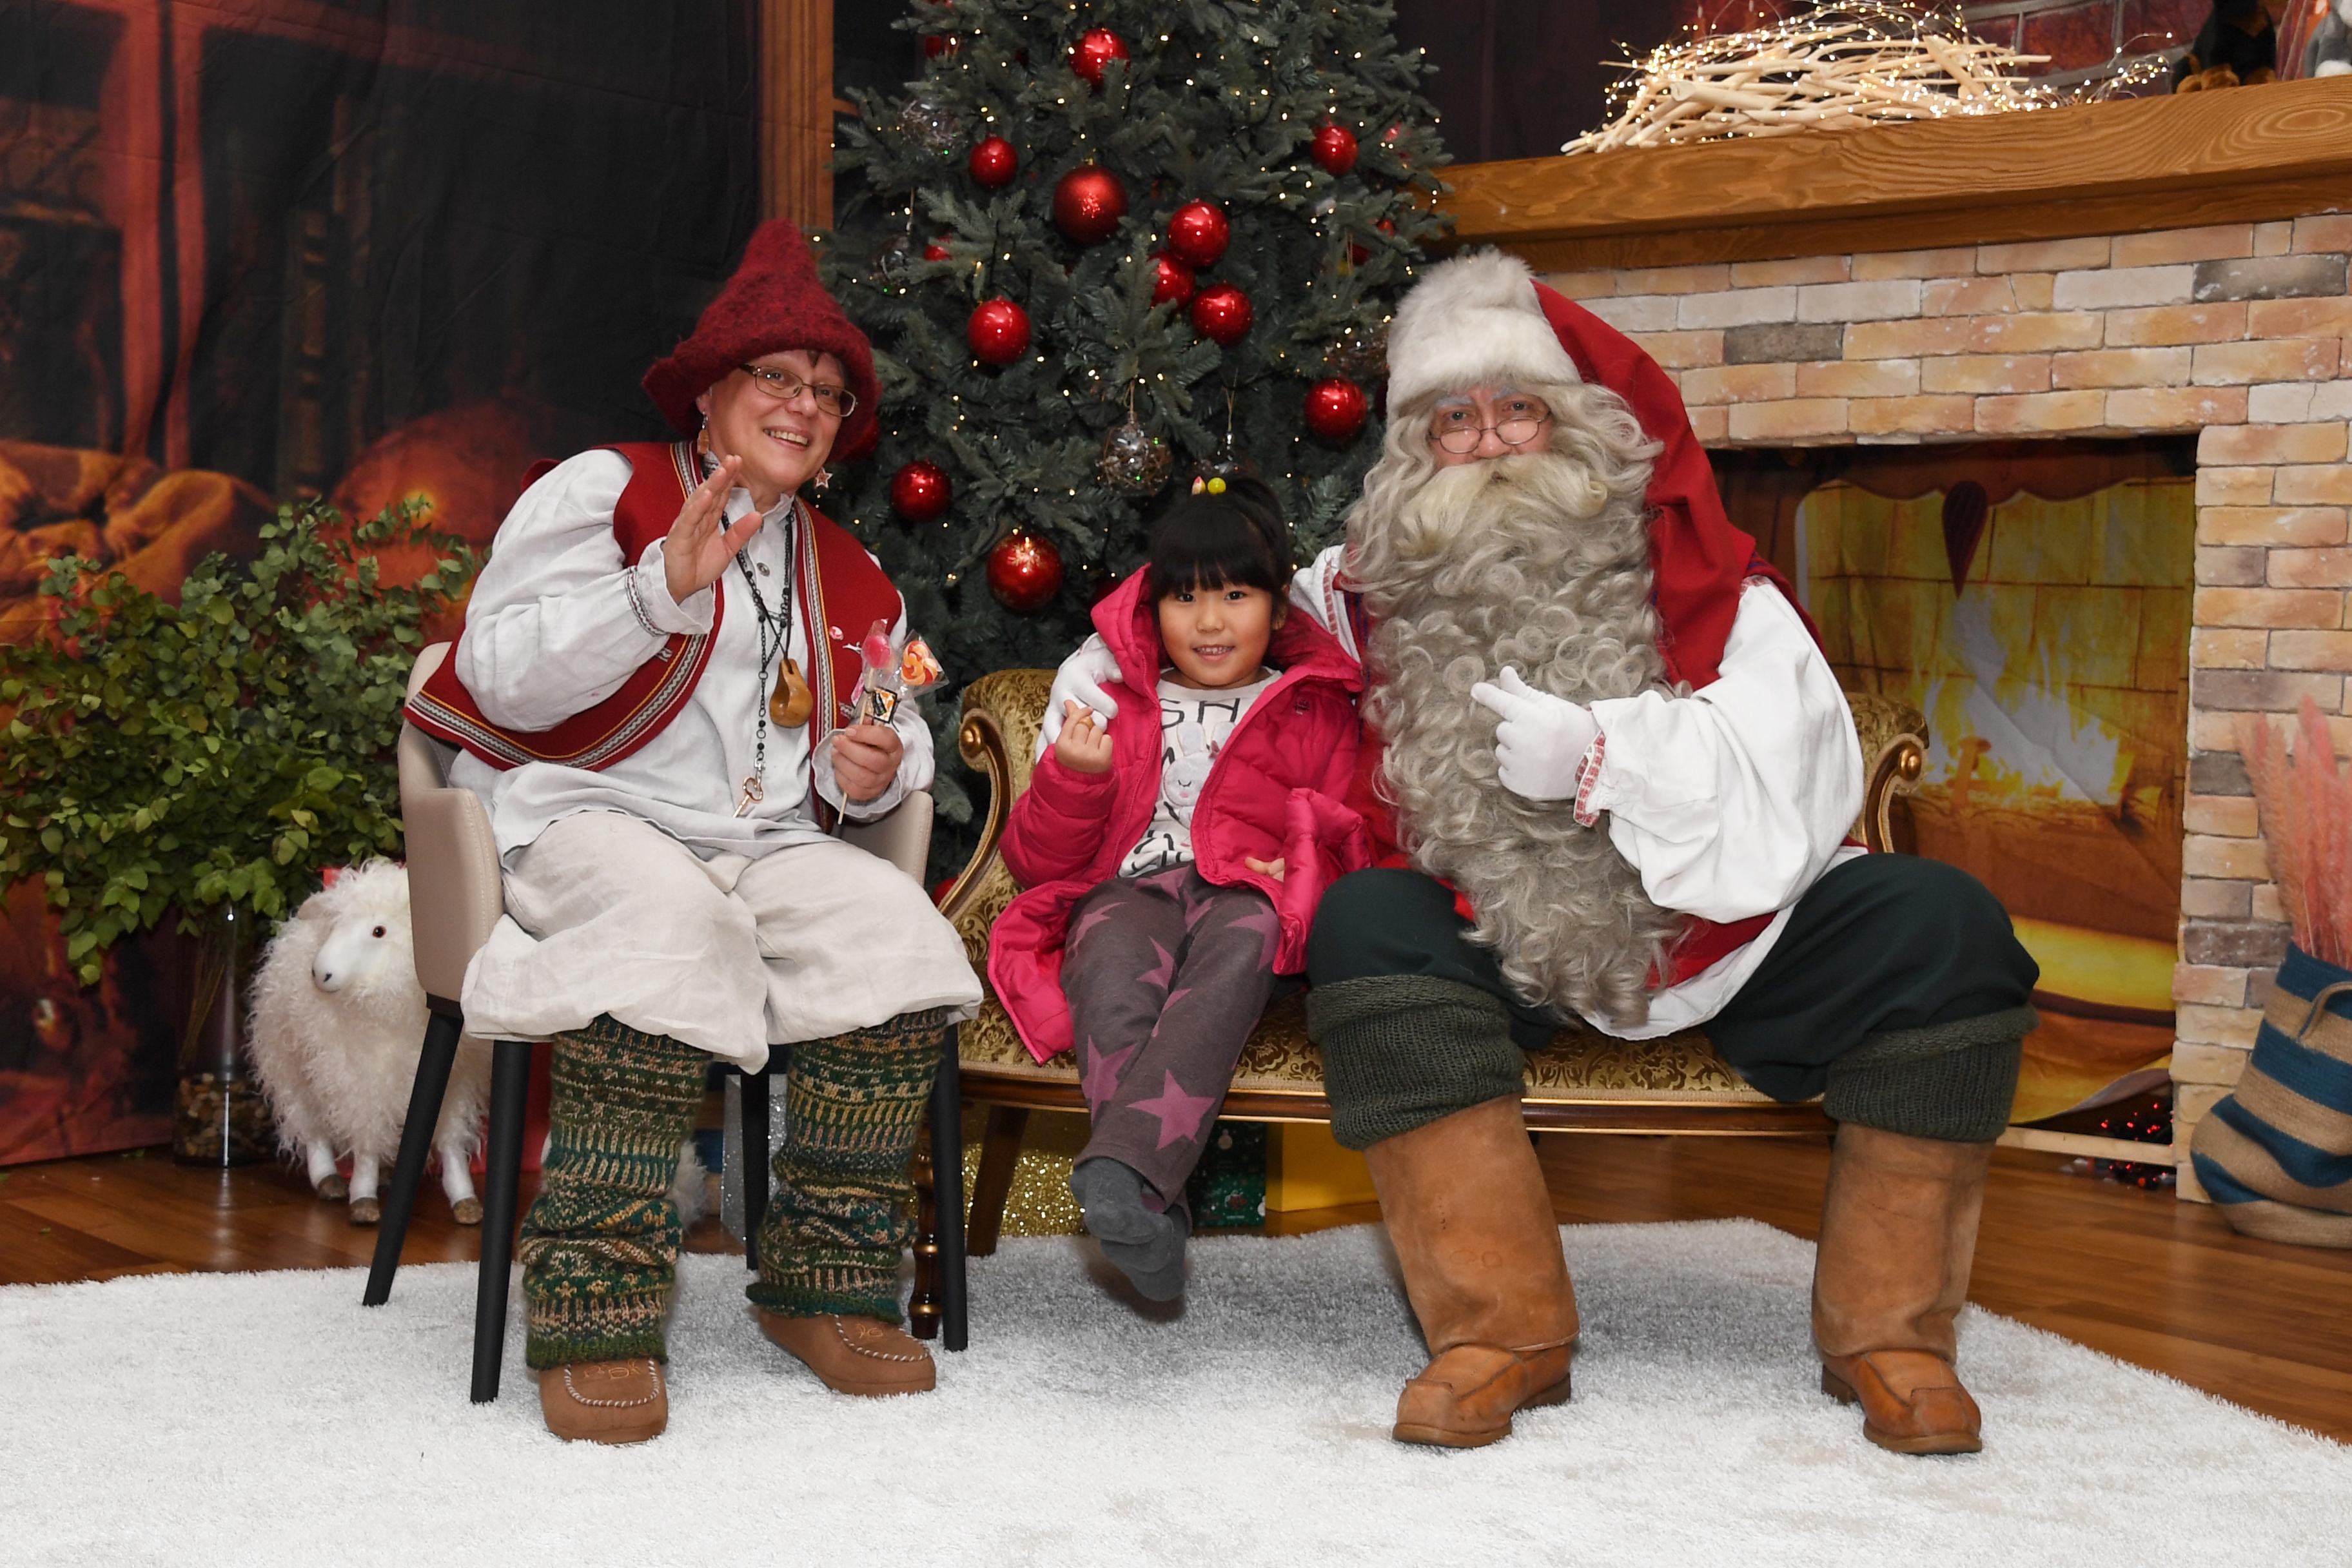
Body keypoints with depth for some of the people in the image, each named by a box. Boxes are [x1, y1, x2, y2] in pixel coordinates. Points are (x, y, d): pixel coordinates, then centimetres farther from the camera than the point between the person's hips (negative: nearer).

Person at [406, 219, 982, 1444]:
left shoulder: (850, 581, 23)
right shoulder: (601, 491, 6)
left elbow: (894, 738, 29)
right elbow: (506, 680, -6)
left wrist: (873, 771, 3)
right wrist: (665, 586, -18)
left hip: (770, 844, 5)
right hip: (584, 821, -5)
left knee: (897, 930, -26)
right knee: (670, 921, -39)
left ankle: (827, 1284, -16)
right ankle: (595, 1311, -35)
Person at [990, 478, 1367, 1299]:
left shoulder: (1315, 713, 23)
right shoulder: (1117, 702, 24)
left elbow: (1354, 843, 16)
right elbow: (1038, 859, 19)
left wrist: (1306, 854, -7)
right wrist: (1074, 777, -1)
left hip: (1247, 898, -1)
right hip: (1128, 889, 1)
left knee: (1240, 937, -39)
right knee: (1114, 958, -37)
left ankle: (1122, 1169, -55)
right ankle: (1151, 1203, -47)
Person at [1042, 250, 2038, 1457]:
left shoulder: (1702, 583, 0)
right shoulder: (1377, 597, 4)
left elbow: (1791, 792, -12)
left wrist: (1602, 754, -23)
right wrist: (1107, 660, 1)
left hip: (1717, 938, 0)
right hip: (1503, 954, 0)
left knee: (1940, 925, -21)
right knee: (1365, 922, -29)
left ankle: (1886, 1330, -10)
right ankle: (1502, 1331, -26)